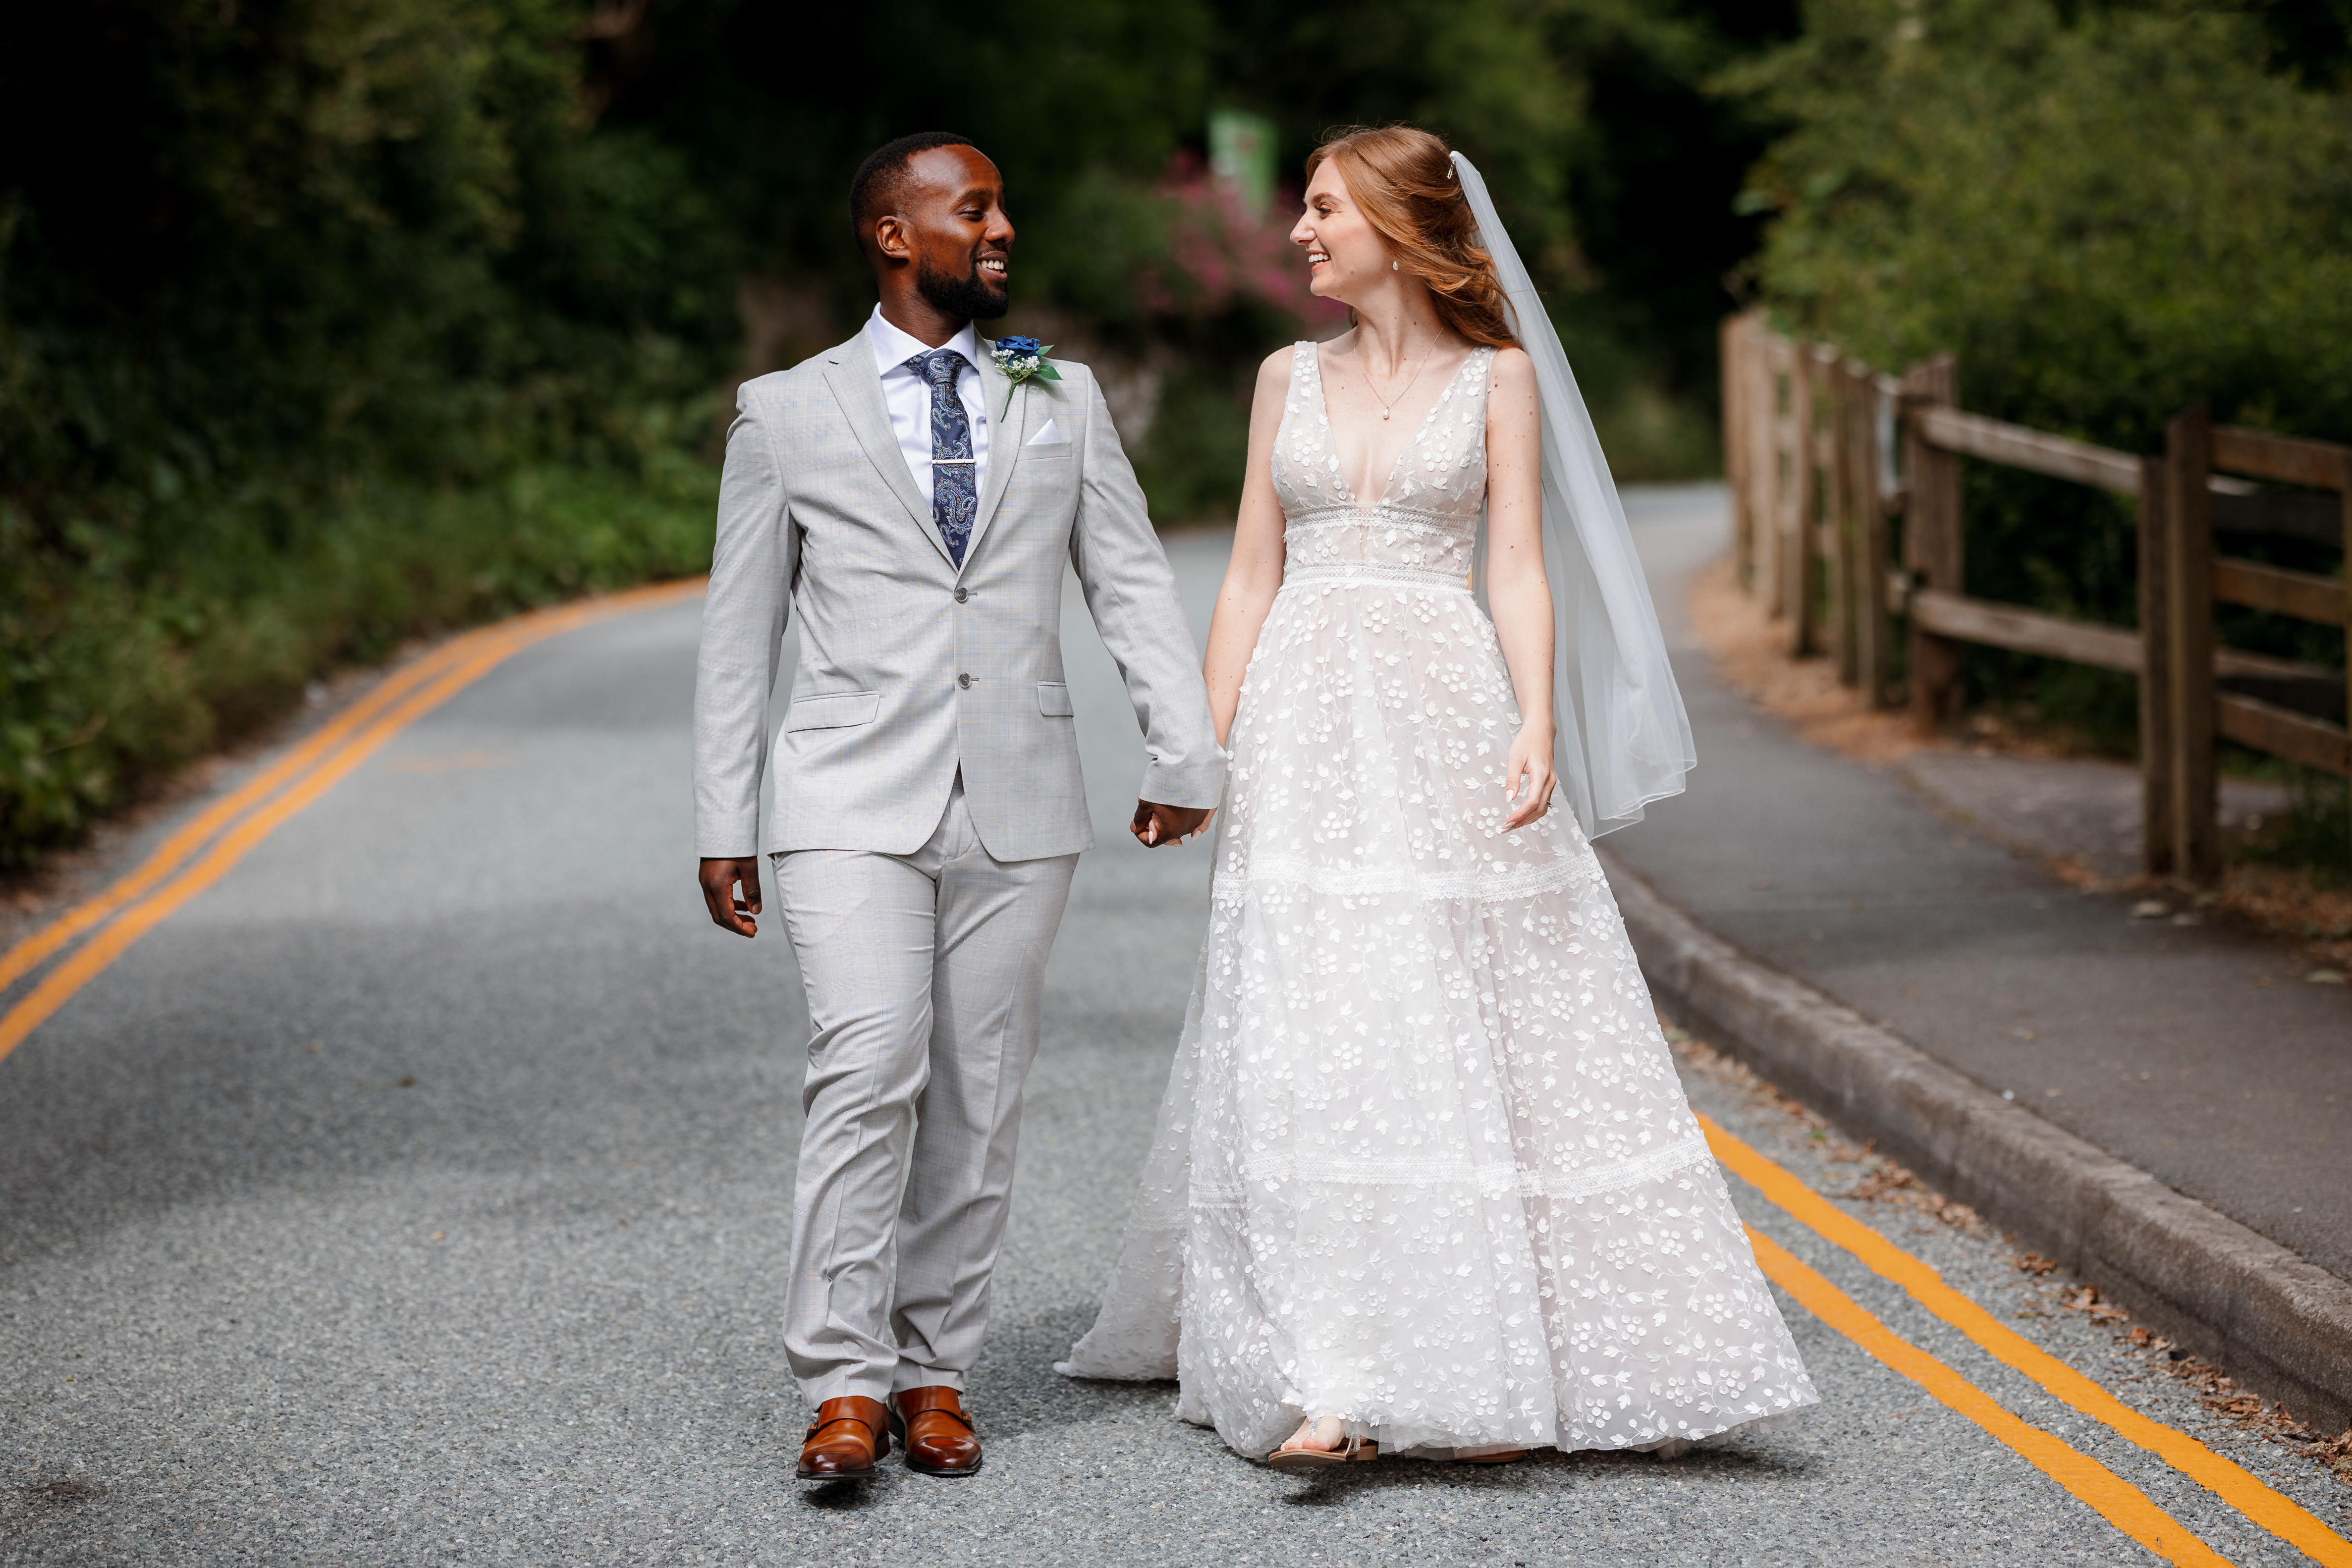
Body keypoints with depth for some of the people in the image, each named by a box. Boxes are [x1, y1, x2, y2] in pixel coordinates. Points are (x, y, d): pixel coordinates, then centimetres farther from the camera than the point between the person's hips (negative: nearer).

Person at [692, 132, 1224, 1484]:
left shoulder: (1066, 400, 13)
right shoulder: (787, 413, 6)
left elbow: (1134, 583, 9)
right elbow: (740, 635, 8)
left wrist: (1187, 755, -2)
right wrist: (724, 825, 4)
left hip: (1018, 807, 3)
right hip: (855, 802, -2)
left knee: (979, 1099, 4)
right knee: (868, 1075, -15)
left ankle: (936, 1373, 14)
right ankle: (845, 1384, -9)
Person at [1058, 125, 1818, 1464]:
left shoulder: (1498, 378, 5)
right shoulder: (1290, 379, 13)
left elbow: (1519, 570, -1)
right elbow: (1251, 575, 14)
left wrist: (1538, 723, -16)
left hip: (1445, 715, -2)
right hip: (1307, 726, 2)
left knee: (1473, 1037, -4)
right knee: (1309, 1040, -6)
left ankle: (1485, 1366, 6)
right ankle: (1329, 1378, -7)